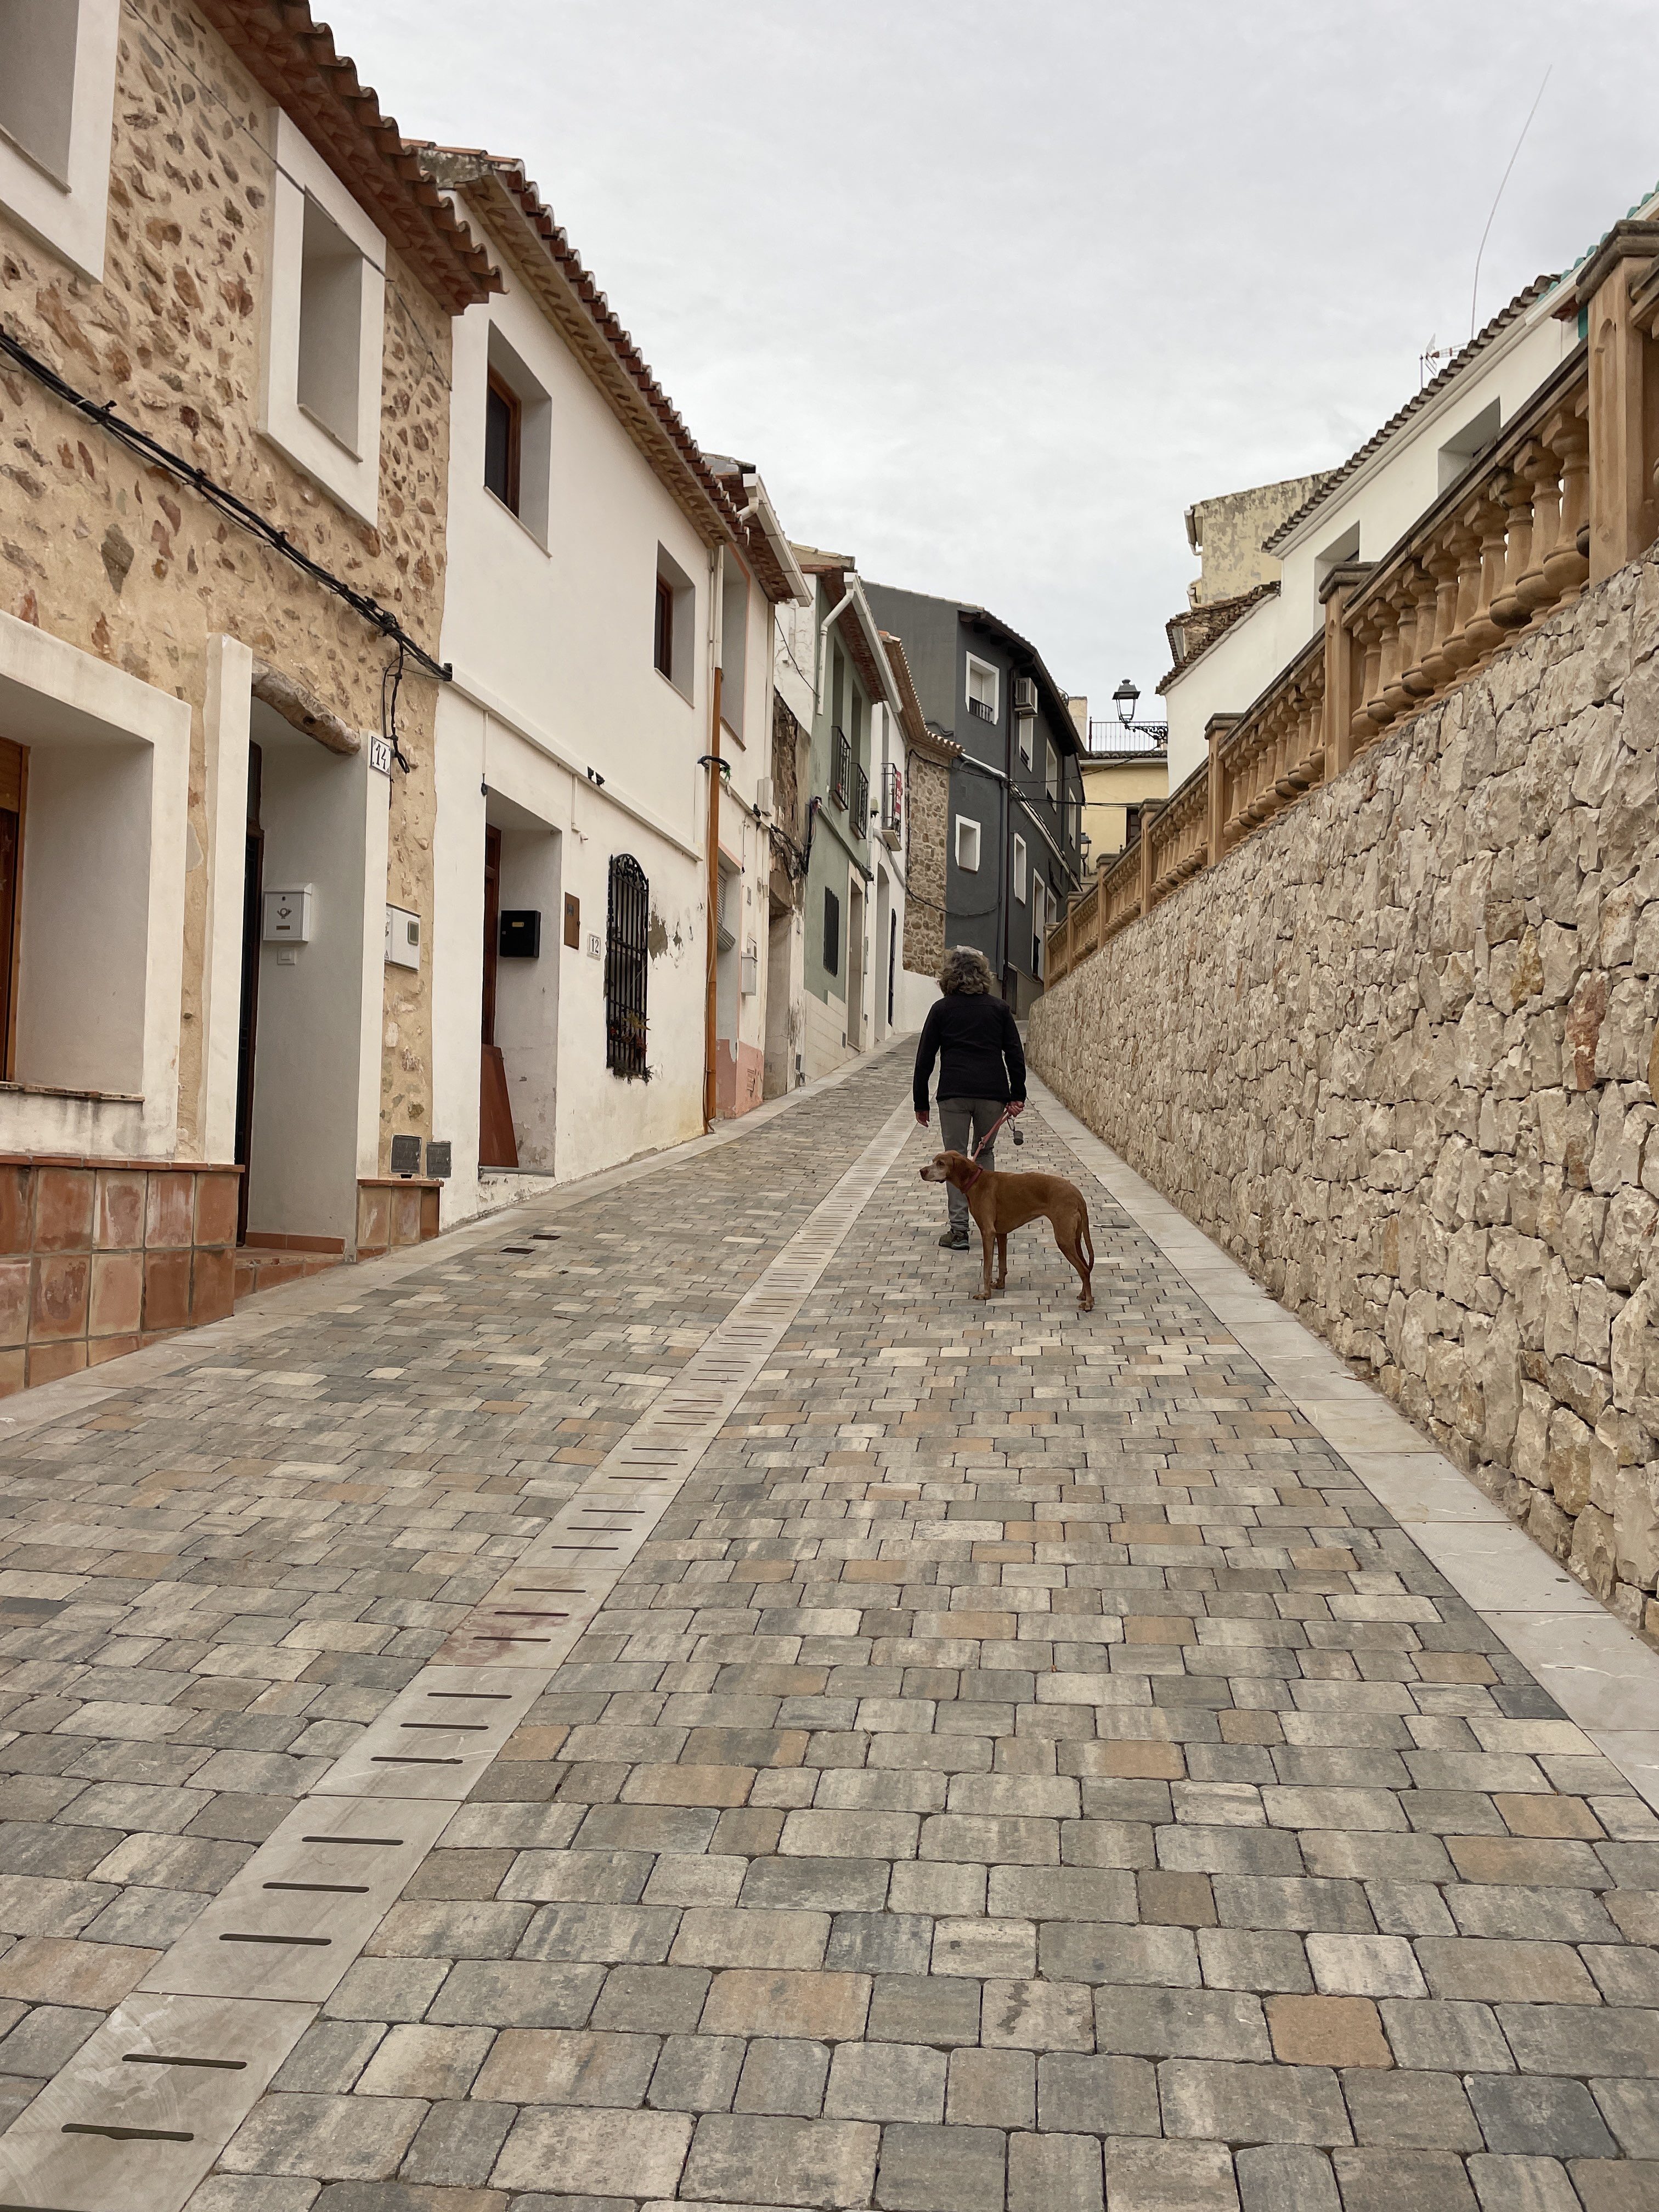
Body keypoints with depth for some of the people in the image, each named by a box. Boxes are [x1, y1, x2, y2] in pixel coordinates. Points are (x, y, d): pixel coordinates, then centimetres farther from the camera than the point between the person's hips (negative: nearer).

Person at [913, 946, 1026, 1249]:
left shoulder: (942, 1009, 5)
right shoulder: (999, 1008, 9)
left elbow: (925, 1059, 4)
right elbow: (1015, 1054, 7)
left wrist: (921, 1102, 10)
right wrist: (1017, 1095, 12)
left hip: (954, 1093, -2)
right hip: (993, 1092, 2)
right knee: (985, 1153, 18)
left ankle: (959, 1230, 0)